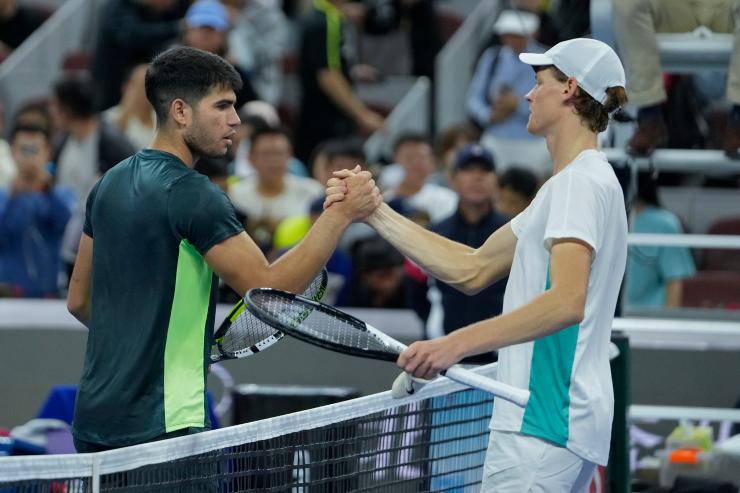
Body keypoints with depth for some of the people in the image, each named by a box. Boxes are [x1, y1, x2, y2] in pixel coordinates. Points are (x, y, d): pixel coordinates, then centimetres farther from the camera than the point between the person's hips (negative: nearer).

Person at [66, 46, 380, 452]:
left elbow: (78, 300, 19)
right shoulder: (191, 194, -15)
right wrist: (340, 214, -17)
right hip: (163, 426, -9)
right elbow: (269, 290, -19)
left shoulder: (111, 184, 12)